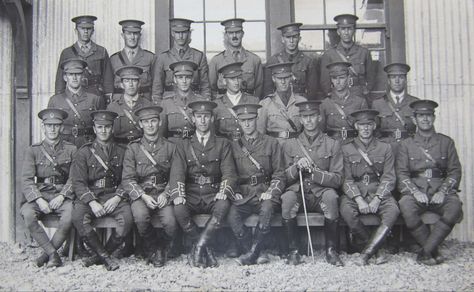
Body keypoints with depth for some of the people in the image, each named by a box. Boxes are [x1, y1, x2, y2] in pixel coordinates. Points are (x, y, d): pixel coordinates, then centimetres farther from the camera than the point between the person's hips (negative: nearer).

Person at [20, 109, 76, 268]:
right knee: (28, 214, -30)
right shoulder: (33, 150, 10)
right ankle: (53, 254, -23)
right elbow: (27, 180, 1)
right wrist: (39, 200, -15)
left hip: (63, 195, -1)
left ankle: (46, 254, -14)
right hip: (39, 194, 1)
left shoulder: (71, 150, 9)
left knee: (70, 214, -33)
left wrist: (61, 196, -16)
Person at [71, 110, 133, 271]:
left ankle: (99, 255, -11)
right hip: (90, 197, 0)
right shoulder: (84, 152, 9)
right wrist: (92, 202, -15)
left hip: (114, 196, 1)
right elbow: (78, 182, 0)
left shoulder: (121, 152, 13)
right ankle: (105, 256, -20)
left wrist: (117, 197, -11)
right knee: (77, 217, -32)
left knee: (127, 218, -30)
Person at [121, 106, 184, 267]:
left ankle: (163, 250, 7)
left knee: (170, 222, -27)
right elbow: (128, 179, 2)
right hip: (140, 194, 0)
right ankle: (151, 251, -3)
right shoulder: (133, 148, 8)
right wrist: (143, 196, -13)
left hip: (164, 194, 0)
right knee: (140, 217, -32)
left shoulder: (170, 147, 11)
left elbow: (177, 176, 5)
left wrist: (166, 194, -12)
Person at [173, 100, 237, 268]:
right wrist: (178, 194, -18)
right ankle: (206, 250, -14)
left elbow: (229, 172, 1)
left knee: (223, 205, -34)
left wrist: (224, 192, -21)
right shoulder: (184, 145, 13)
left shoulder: (223, 144, 11)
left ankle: (199, 247, -22)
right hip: (191, 196, 1)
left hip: (213, 196, -1)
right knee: (179, 209, -31)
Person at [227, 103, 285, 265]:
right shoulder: (234, 146, 16)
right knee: (232, 214, -29)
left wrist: (270, 192, -8)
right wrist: (235, 192, 1)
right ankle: (253, 252, -19)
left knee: (267, 209, -35)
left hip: (265, 193, -2)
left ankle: (253, 253, -23)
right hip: (244, 196, 2)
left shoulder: (271, 143, 10)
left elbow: (279, 174, 8)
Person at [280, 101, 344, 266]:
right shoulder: (291, 145, 12)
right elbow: (284, 178, 9)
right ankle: (293, 252, -21)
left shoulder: (333, 145, 8)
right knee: (287, 197, -33)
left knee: (331, 196, -34)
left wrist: (314, 172, -14)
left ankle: (331, 251, -19)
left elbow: (338, 179, 1)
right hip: (298, 192, 1)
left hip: (321, 192, 0)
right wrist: (297, 167, -12)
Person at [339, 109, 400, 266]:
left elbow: (389, 178, 2)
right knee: (346, 210, -33)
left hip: (379, 193, 1)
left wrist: (377, 199, -15)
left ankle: (366, 253, -29)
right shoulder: (347, 149, 9)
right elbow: (347, 180, 1)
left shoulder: (385, 148, 11)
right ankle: (376, 251, -18)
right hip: (355, 194, 0)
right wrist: (359, 199, -17)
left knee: (393, 210, -31)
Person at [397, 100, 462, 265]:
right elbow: (402, 173, 5)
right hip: (416, 191, 0)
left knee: (455, 207, -32)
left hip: (441, 191, 1)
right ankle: (434, 251, -18)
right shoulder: (407, 144, 13)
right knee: (406, 206, -33)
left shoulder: (446, 142, 14)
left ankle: (426, 252, -23)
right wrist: (415, 192, -13)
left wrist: (442, 192, -10)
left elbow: (455, 171, 7)